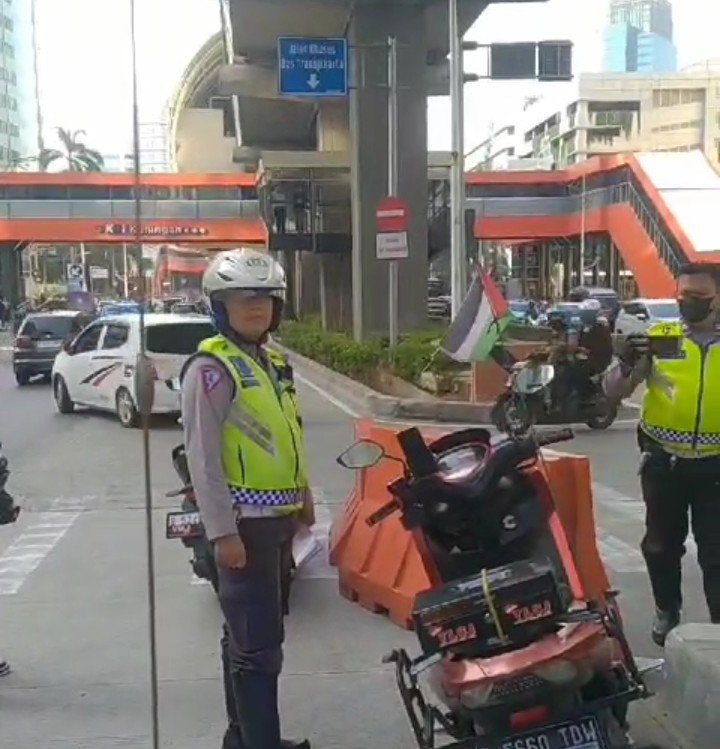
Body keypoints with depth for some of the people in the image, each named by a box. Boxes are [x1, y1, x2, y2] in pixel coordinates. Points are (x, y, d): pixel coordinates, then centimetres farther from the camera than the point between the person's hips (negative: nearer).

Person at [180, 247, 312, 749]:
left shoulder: (273, 363, 13)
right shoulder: (211, 367, -13)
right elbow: (203, 456, -18)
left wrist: (304, 496, 22)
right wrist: (222, 531, -22)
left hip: (278, 517, 9)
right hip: (244, 522, -8)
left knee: (250, 634, 17)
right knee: (260, 644, -7)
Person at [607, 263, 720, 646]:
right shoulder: (659, 338, -3)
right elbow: (613, 393, -4)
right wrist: (627, 365, -23)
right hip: (663, 461, 1)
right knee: (661, 544, 16)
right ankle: (667, 611, 36)